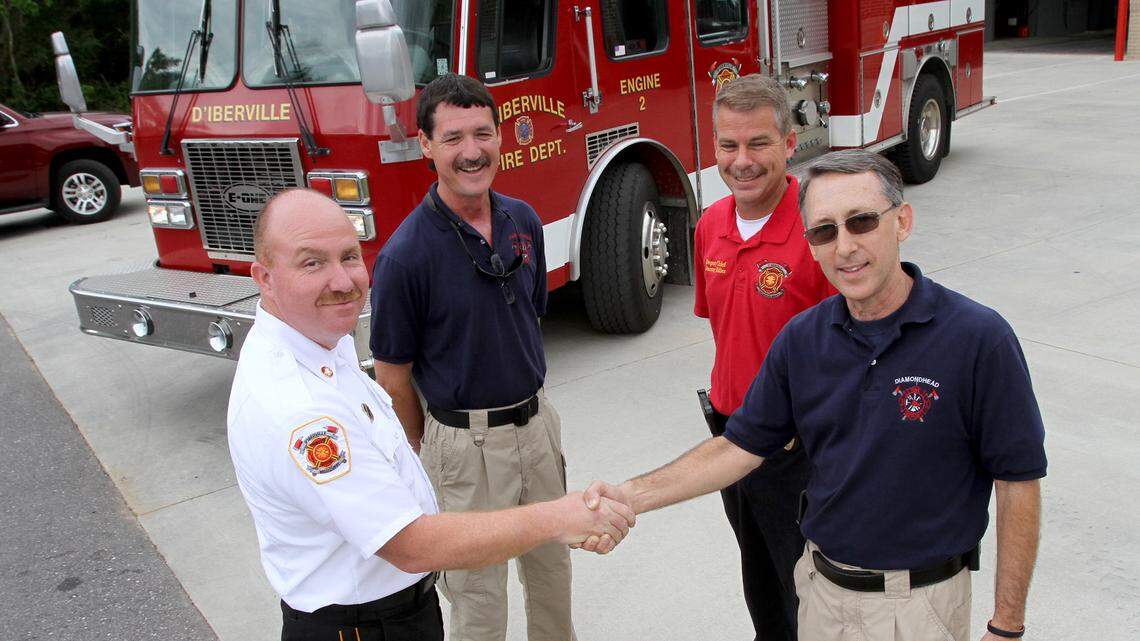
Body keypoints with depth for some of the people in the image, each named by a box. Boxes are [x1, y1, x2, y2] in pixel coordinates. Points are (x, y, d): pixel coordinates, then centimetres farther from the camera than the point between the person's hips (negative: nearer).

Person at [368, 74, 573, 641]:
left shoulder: (524, 221, -3)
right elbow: (393, 377, -11)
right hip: (466, 442, -5)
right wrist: (426, 453, 0)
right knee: (478, 594, 12)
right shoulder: (406, 253, -20)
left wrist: (532, 405, 14)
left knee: (552, 565, 24)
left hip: (536, 420, 6)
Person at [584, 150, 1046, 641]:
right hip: (821, 589, 4)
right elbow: (742, 446, -1)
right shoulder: (800, 339, -5)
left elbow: (1018, 483, -13)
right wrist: (632, 497, -12)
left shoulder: (978, 339, -18)